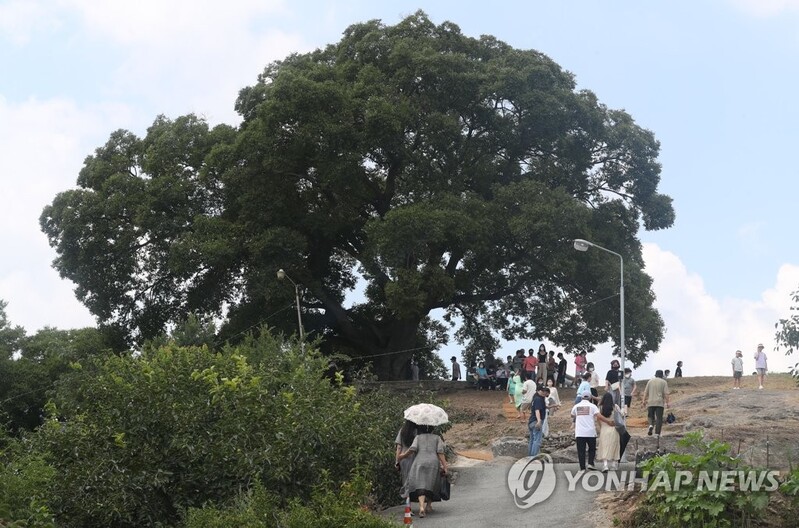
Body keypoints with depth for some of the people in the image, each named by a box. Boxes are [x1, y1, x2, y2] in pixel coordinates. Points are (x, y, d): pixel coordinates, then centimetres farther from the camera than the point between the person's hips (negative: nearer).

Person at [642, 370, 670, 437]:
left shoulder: (650, 381, 9)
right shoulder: (664, 382, 3)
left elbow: (646, 392, 7)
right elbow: (666, 394, -4)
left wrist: (644, 401, 12)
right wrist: (667, 403, -1)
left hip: (650, 402, 2)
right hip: (660, 403, -2)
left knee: (650, 416, 14)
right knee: (659, 418, 1)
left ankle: (651, 425, -15)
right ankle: (657, 433, -4)